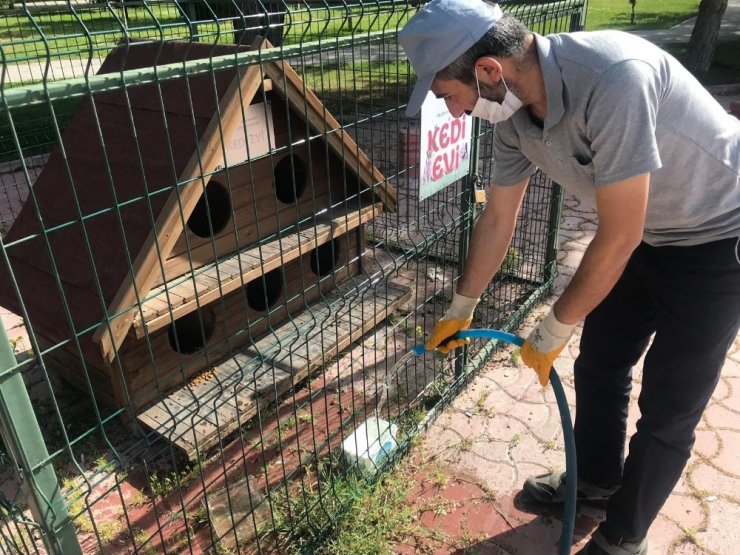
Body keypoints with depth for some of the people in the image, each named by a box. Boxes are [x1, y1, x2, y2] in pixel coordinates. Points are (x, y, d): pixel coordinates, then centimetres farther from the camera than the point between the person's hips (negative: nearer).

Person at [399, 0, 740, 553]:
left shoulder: (611, 77, -36)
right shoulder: (513, 110, -11)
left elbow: (619, 237, -30)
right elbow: (497, 219, 2)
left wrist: (554, 330, -15)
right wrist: (459, 310, 13)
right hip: (643, 234, 7)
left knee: (668, 408, 3)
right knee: (597, 370, 16)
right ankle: (597, 478, 43)